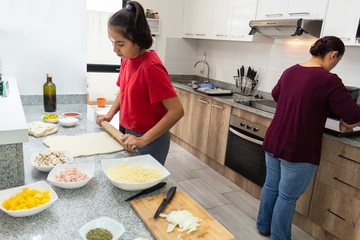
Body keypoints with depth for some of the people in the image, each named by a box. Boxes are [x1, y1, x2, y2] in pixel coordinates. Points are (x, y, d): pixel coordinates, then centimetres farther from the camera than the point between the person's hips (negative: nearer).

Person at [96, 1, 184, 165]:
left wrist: (143, 140, -28)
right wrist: (110, 114, 4)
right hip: (130, 135, 8)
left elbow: (177, 111, -28)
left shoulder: (151, 67, -24)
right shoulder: (127, 60, 0)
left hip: (150, 141, -8)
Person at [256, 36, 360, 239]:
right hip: (298, 150, -7)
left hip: (273, 142, 7)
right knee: (288, 196, 9)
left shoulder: (290, 71, 5)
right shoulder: (328, 80, -16)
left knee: (271, 186, 22)